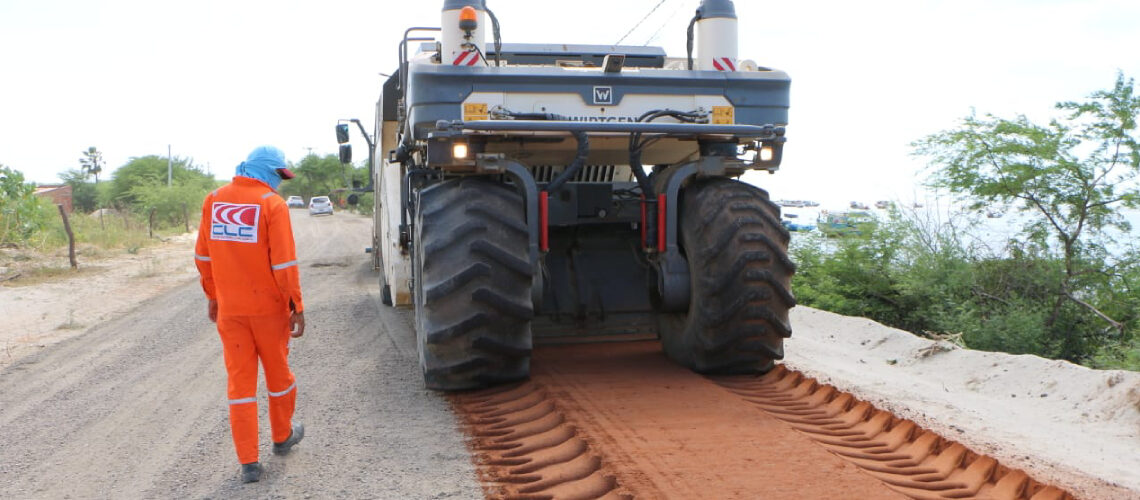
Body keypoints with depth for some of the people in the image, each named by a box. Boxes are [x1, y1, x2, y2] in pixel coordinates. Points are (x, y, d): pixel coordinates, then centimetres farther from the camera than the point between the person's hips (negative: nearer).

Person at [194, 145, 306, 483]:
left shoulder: (214, 201, 2)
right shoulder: (272, 204, -13)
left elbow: (203, 256, 8)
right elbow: (284, 263, -15)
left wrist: (212, 296, 20)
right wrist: (297, 307, -9)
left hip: (229, 309, 3)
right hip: (268, 307, -3)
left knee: (240, 380, 7)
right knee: (278, 373, 17)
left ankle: (248, 462, 7)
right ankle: (283, 436, 37)